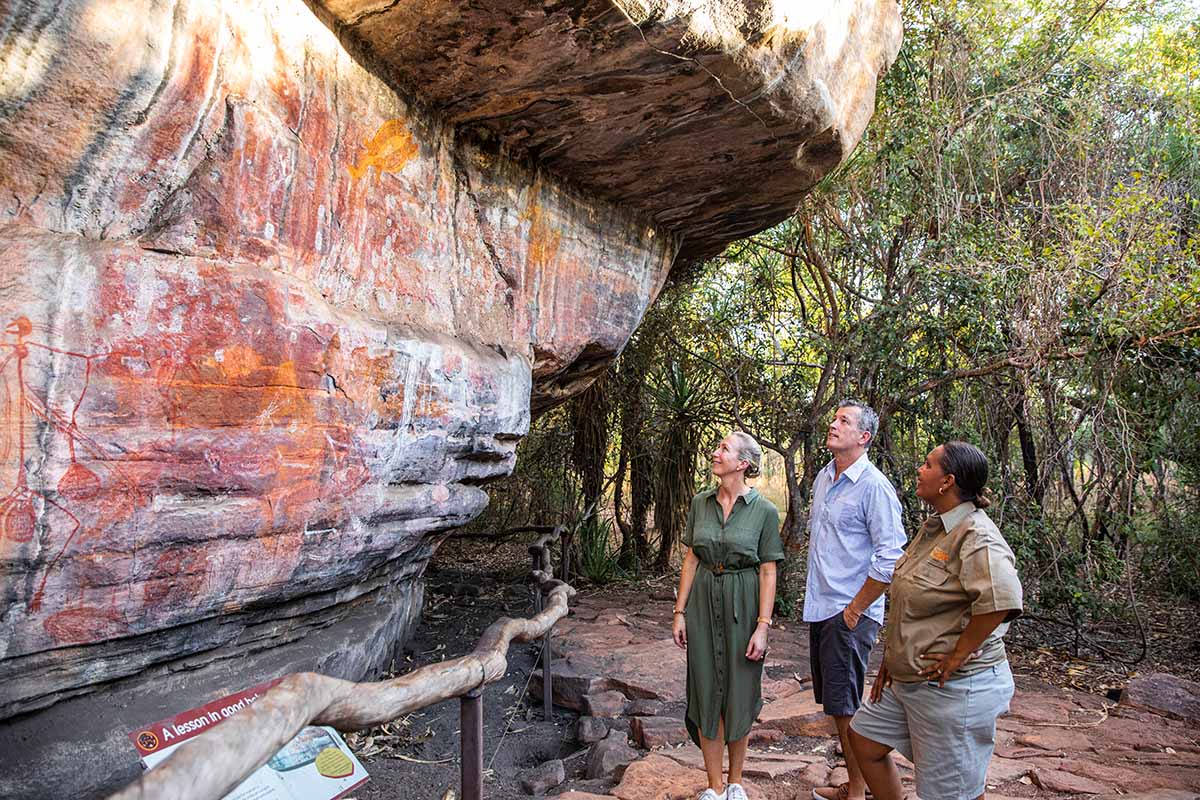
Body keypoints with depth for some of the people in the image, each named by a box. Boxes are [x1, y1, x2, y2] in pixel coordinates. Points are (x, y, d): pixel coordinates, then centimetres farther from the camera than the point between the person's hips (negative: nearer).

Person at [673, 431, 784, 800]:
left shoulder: (764, 510, -7)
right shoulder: (700, 503, 3)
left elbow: (768, 572, -7)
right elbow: (691, 559, 6)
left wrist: (762, 626, -12)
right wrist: (680, 611, 2)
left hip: (743, 604, -3)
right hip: (703, 602, 3)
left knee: (739, 692, 8)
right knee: (707, 691, 7)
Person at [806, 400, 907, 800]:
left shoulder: (874, 486, -15)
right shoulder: (823, 478, 11)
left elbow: (890, 558, -19)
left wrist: (855, 609, -15)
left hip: (850, 613, -8)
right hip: (820, 608, 8)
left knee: (846, 707, -1)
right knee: (835, 704, 16)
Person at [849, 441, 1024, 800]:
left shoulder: (976, 536, -21)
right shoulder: (932, 528, 9)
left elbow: (1001, 599, -38)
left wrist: (957, 656, -27)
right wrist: (891, 659, 17)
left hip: (954, 687, -9)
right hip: (908, 679, 10)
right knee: (863, 740, 18)